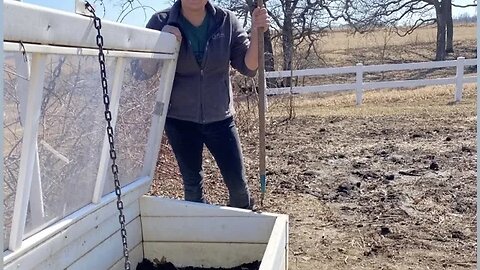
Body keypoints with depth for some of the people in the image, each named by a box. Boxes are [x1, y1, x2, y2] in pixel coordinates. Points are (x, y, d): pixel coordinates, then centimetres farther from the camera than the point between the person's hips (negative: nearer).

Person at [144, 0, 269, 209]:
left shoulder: (226, 21, -5)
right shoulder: (160, 23, -8)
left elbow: (249, 67, -6)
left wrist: (256, 33, -21)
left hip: (219, 117, 1)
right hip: (179, 119, -1)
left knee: (237, 180, 9)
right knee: (192, 182, 11)